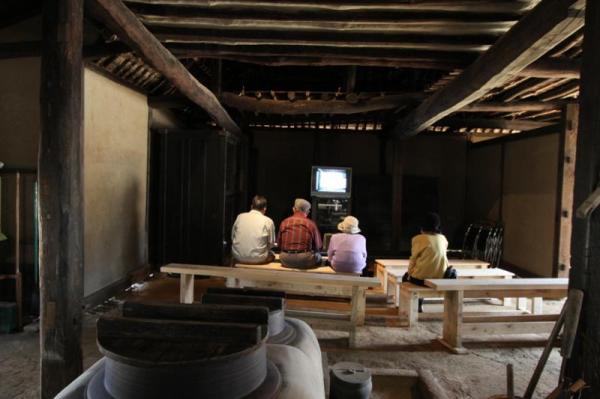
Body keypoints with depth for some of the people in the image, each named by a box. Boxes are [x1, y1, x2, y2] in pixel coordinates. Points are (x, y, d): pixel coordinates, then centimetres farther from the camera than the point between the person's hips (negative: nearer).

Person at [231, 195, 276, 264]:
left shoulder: (240, 217, 2)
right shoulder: (268, 221, -6)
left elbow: (232, 237, 9)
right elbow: (271, 244, 0)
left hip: (238, 257, 3)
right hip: (257, 259, -3)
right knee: (272, 255, 27)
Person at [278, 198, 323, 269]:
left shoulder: (284, 222, 1)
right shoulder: (311, 224, -5)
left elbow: (279, 244, 10)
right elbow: (318, 246, 1)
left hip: (286, 261, 3)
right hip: (305, 261, -3)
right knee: (318, 255, 26)